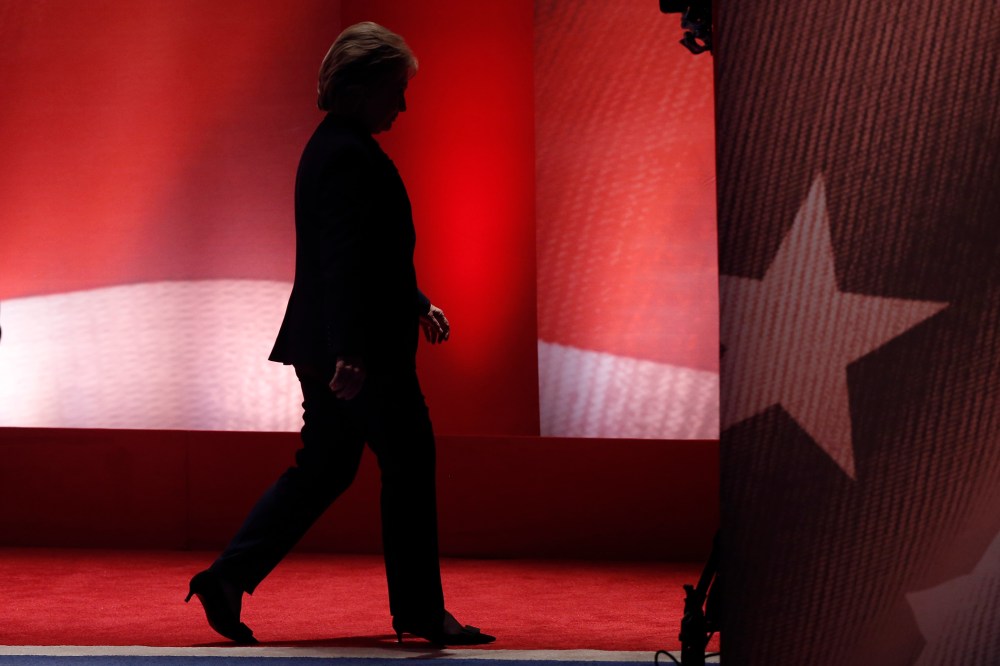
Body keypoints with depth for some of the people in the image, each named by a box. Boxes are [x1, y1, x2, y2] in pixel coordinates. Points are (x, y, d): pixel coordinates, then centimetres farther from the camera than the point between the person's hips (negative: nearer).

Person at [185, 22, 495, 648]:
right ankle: (420, 609, 10)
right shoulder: (351, 156, -17)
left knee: (323, 469, 12)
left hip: (330, 346, 10)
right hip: (365, 349, -10)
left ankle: (228, 577, 6)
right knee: (410, 466, 1)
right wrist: (350, 353, -28)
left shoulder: (332, 147, 16)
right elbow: (346, 259, -24)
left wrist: (416, 305, 26)